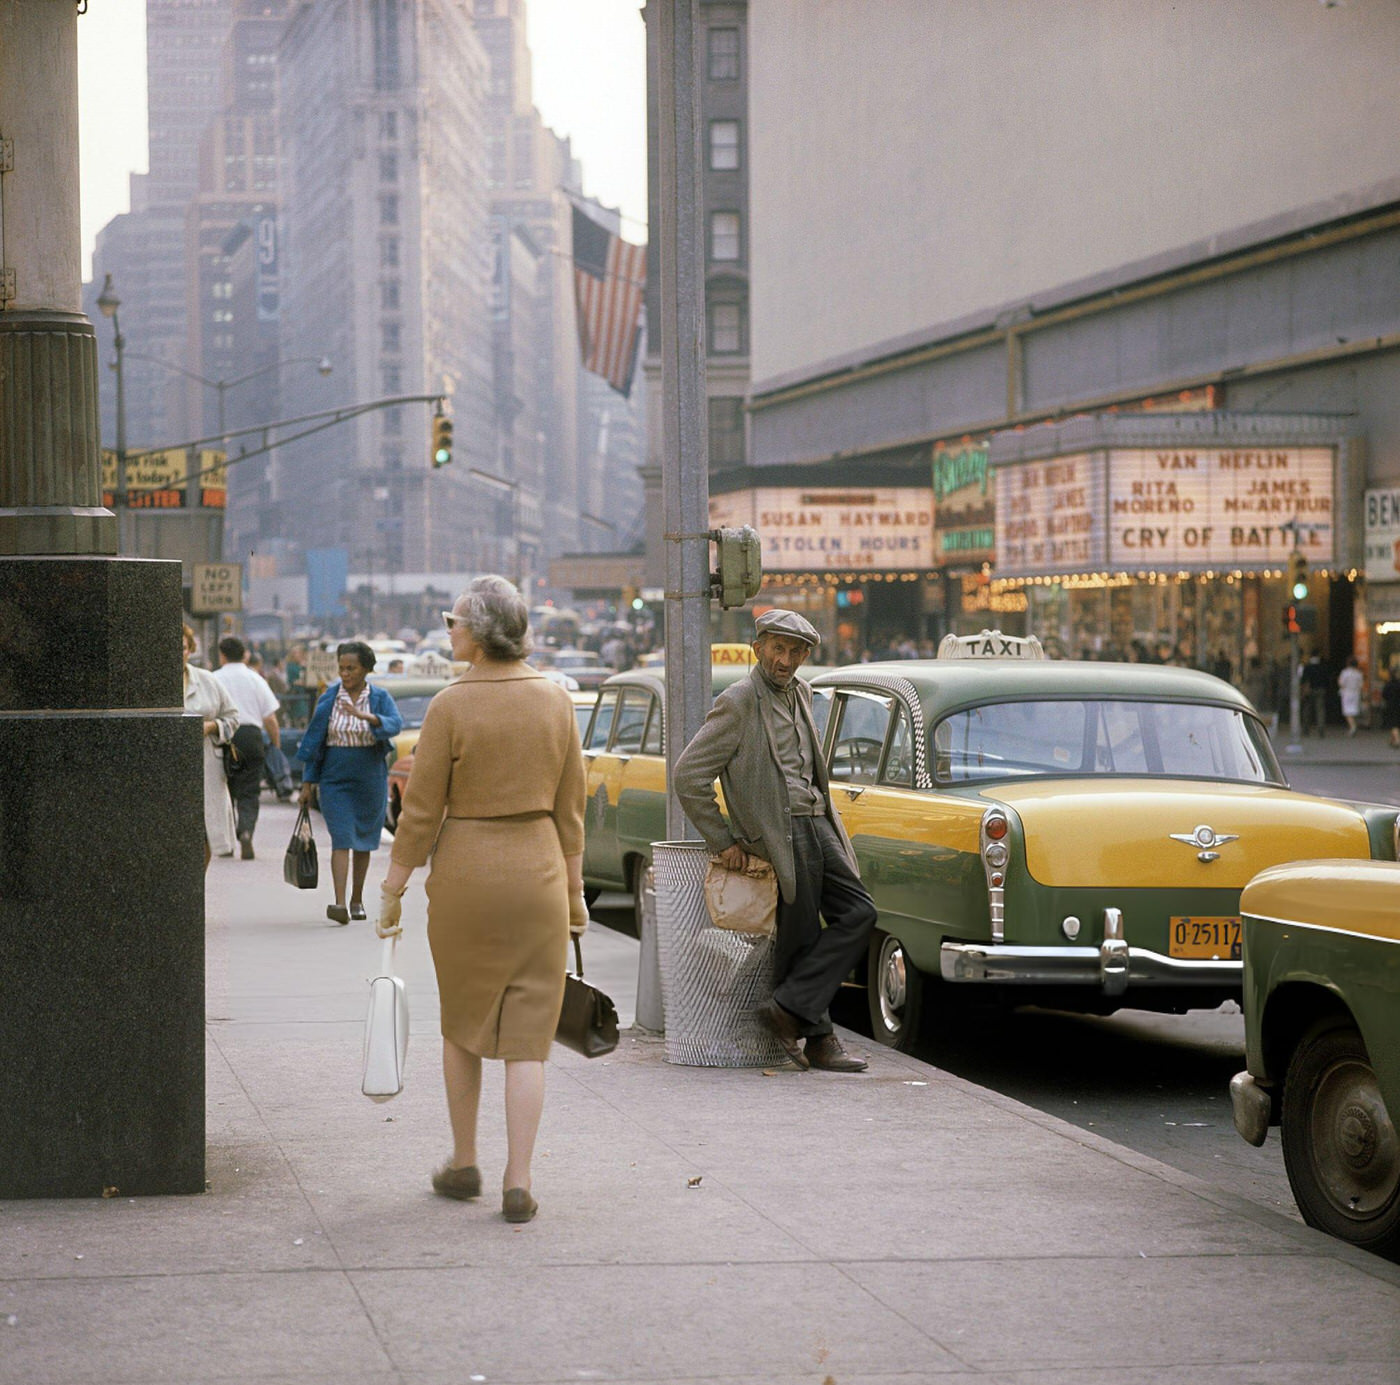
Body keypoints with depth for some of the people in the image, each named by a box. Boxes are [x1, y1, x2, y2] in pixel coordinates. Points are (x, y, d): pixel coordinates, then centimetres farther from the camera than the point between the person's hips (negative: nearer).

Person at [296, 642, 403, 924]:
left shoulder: (380, 698, -1)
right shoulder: (328, 698, 1)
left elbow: (395, 724, -21)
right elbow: (314, 740, 5)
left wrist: (367, 717, -39)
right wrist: (308, 781, 4)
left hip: (370, 780, 1)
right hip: (335, 779, -1)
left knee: (363, 840, 9)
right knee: (341, 839, -12)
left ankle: (357, 900, 23)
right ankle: (340, 903, -21)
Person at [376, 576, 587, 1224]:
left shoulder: (451, 706, -11)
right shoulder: (555, 700, -1)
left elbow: (420, 812, -9)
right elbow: (569, 808, 4)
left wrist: (392, 892, 0)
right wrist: (574, 892, 13)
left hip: (465, 872, -2)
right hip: (537, 870, 2)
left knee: (463, 1022, 17)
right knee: (527, 1032, 4)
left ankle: (463, 1164, 25)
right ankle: (517, 1183, -1)